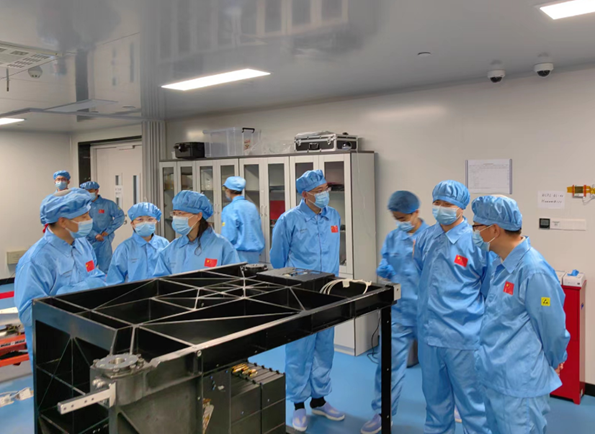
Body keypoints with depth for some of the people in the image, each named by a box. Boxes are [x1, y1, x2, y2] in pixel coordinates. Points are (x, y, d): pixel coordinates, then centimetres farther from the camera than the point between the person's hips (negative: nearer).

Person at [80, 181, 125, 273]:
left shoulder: (108, 204, -1)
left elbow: (120, 216, -6)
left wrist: (108, 231, -10)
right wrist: (95, 235, -14)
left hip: (104, 240, -3)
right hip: (88, 240, 3)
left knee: (105, 266, -1)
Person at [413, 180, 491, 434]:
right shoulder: (426, 238, 3)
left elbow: (491, 292, -2)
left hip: (464, 335, -5)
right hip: (428, 332, 5)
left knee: (470, 399, 8)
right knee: (434, 394, 20)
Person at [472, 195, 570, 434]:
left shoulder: (534, 271, -24)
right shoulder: (500, 264, 5)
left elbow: (553, 328, -14)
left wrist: (552, 364, 2)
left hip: (519, 387, -8)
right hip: (493, 378, 9)